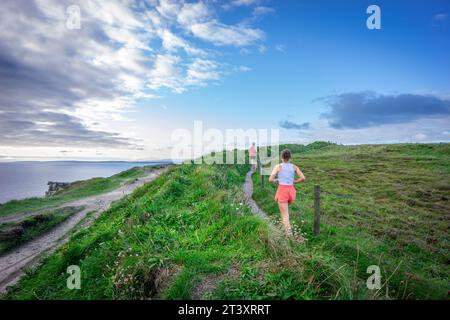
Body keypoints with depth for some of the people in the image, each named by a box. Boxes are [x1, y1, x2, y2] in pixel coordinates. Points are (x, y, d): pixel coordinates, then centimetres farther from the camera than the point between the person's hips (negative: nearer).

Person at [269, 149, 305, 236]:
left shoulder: (278, 166, -3)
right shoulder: (294, 167, 4)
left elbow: (270, 179, -10)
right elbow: (303, 178, -4)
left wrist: (276, 180, 13)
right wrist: (293, 182, 12)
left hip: (282, 191, -4)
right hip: (291, 191, 4)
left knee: (285, 216, 1)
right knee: (285, 209, 33)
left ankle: (289, 234, -5)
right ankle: (287, 228, 31)